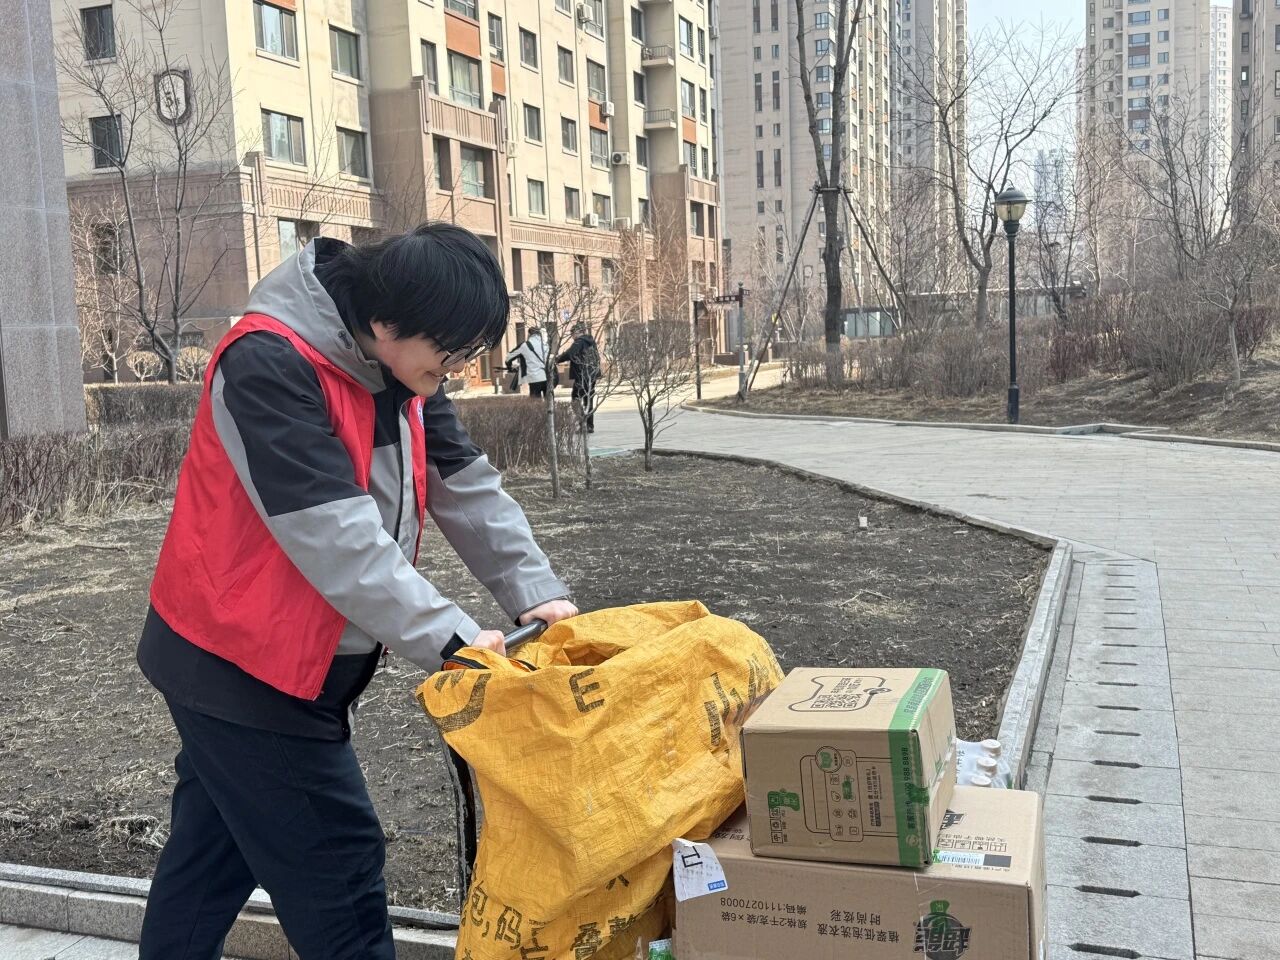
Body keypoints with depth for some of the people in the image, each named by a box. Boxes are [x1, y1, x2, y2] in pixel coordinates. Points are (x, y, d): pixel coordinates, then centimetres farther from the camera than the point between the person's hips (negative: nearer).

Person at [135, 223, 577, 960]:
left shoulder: (398, 361, 1)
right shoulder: (269, 365, -26)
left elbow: (467, 485, 0)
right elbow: (334, 534, -31)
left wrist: (536, 592, -10)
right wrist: (449, 641, -31)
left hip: (269, 660, 9)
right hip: (245, 664, -9)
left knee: (215, 853, 22)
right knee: (338, 868, 0)